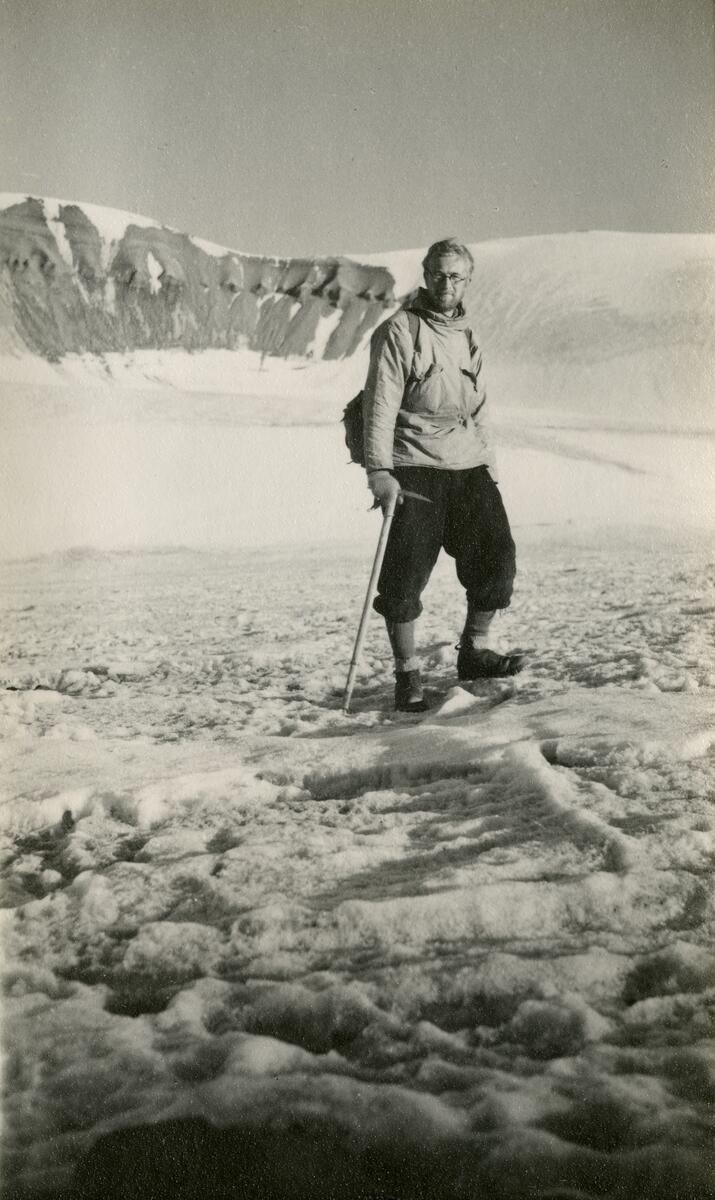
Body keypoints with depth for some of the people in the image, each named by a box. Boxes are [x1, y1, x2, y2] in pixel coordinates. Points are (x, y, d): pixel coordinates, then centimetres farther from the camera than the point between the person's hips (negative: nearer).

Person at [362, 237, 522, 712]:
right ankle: (408, 674, 8)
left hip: (468, 466, 6)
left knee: (497, 553, -3)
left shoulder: (467, 335, 19)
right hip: (413, 468, -6)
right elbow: (381, 405, -9)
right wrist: (379, 470, -17)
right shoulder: (399, 330, -2)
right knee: (406, 574, -5)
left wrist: (490, 467, 20)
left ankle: (474, 651, 13)